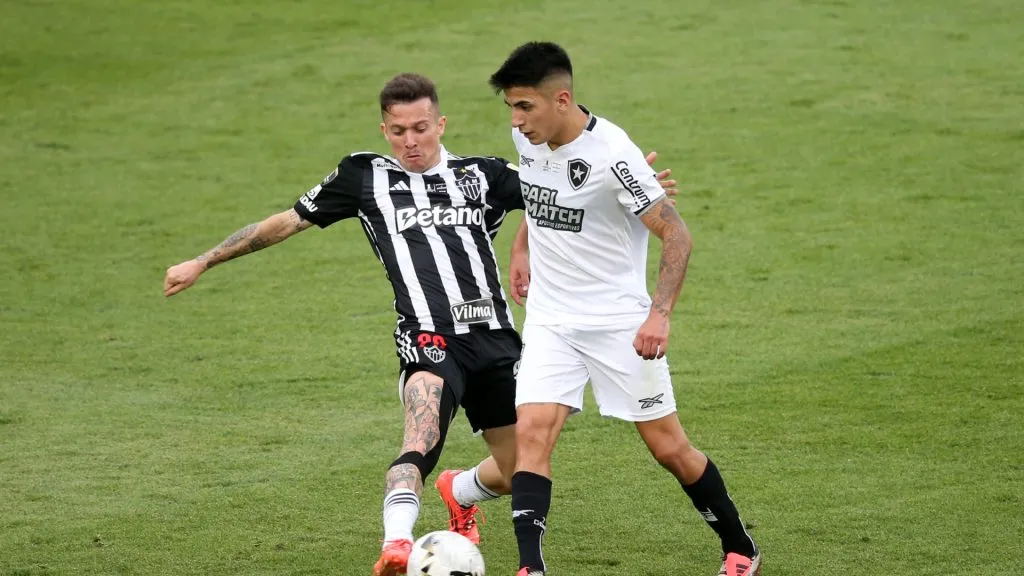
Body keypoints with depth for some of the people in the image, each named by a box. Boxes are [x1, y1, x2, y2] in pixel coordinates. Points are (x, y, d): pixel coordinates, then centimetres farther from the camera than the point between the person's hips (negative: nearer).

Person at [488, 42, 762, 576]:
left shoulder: (612, 154, -24)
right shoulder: (528, 137, -4)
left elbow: (677, 236, -20)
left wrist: (660, 315, -30)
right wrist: (521, 248, 21)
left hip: (619, 320, -5)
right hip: (549, 317, 5)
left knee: (668, 446, 4)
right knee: (531, 431, -14)